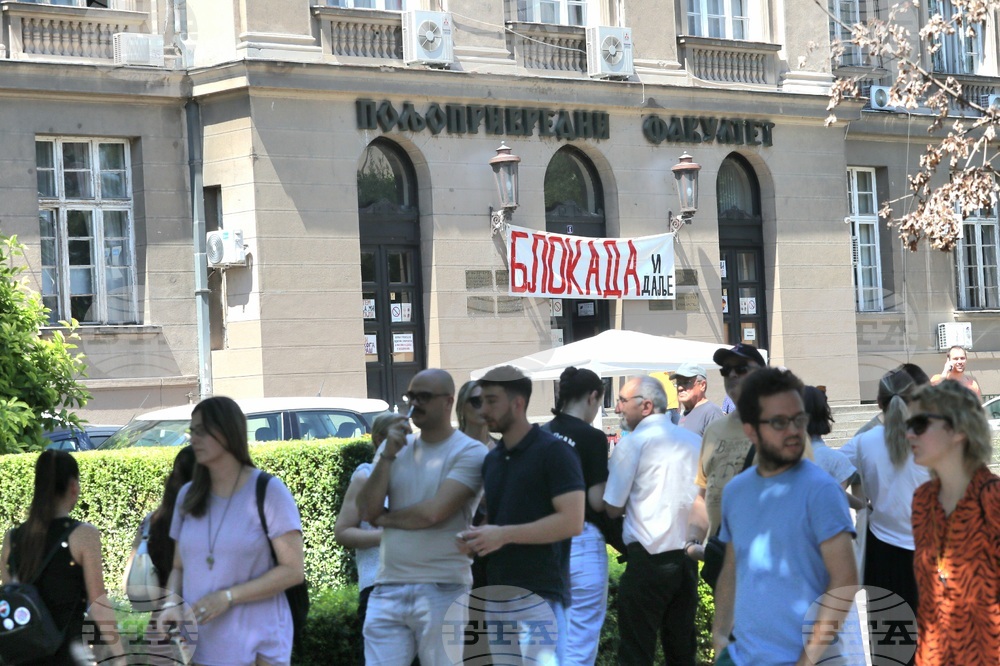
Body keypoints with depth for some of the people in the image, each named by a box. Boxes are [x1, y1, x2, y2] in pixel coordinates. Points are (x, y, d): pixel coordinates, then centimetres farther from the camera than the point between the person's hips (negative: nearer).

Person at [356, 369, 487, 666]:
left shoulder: (469, 452, -5)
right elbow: (367, 510, 4)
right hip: (388, 591, 5)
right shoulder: (394, 446, 13)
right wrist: (387, 456, -5)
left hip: (442, 593, -5)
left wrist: (385, 518, 1)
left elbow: (433, 511, -16)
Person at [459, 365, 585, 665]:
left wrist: (504, 534, -21)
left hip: (540, 595, -8)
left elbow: (572, 522, -17)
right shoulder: (492, 459, 16)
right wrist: (476, 537, 3)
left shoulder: (553, 452, -9)